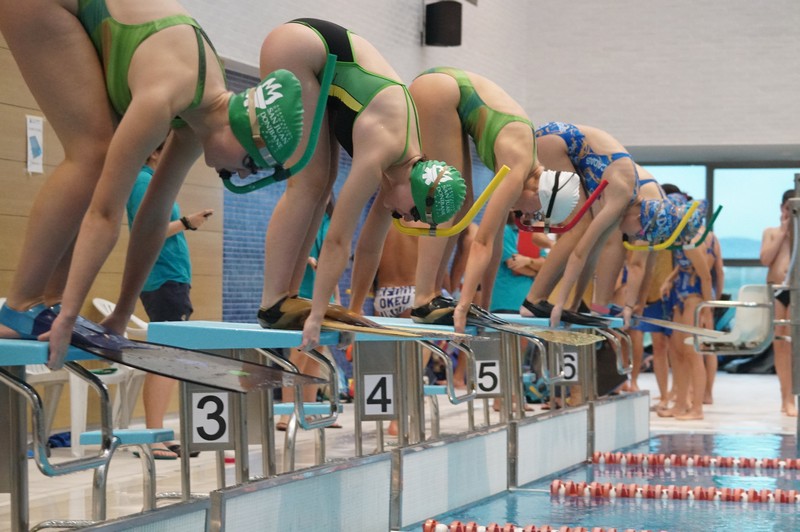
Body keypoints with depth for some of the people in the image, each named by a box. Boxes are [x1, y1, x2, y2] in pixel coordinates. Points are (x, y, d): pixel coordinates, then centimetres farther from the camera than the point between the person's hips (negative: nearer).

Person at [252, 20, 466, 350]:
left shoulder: (405, 165, -2)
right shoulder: (379, 153, -25)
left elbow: (371, 245, 6)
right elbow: (338, 239, -25)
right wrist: (316, 316, -25)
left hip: (325, 61, 8)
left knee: (321, 183, 2)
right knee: (308, 183, -14)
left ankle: (286, 297, 2)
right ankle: (273, 305, -15)